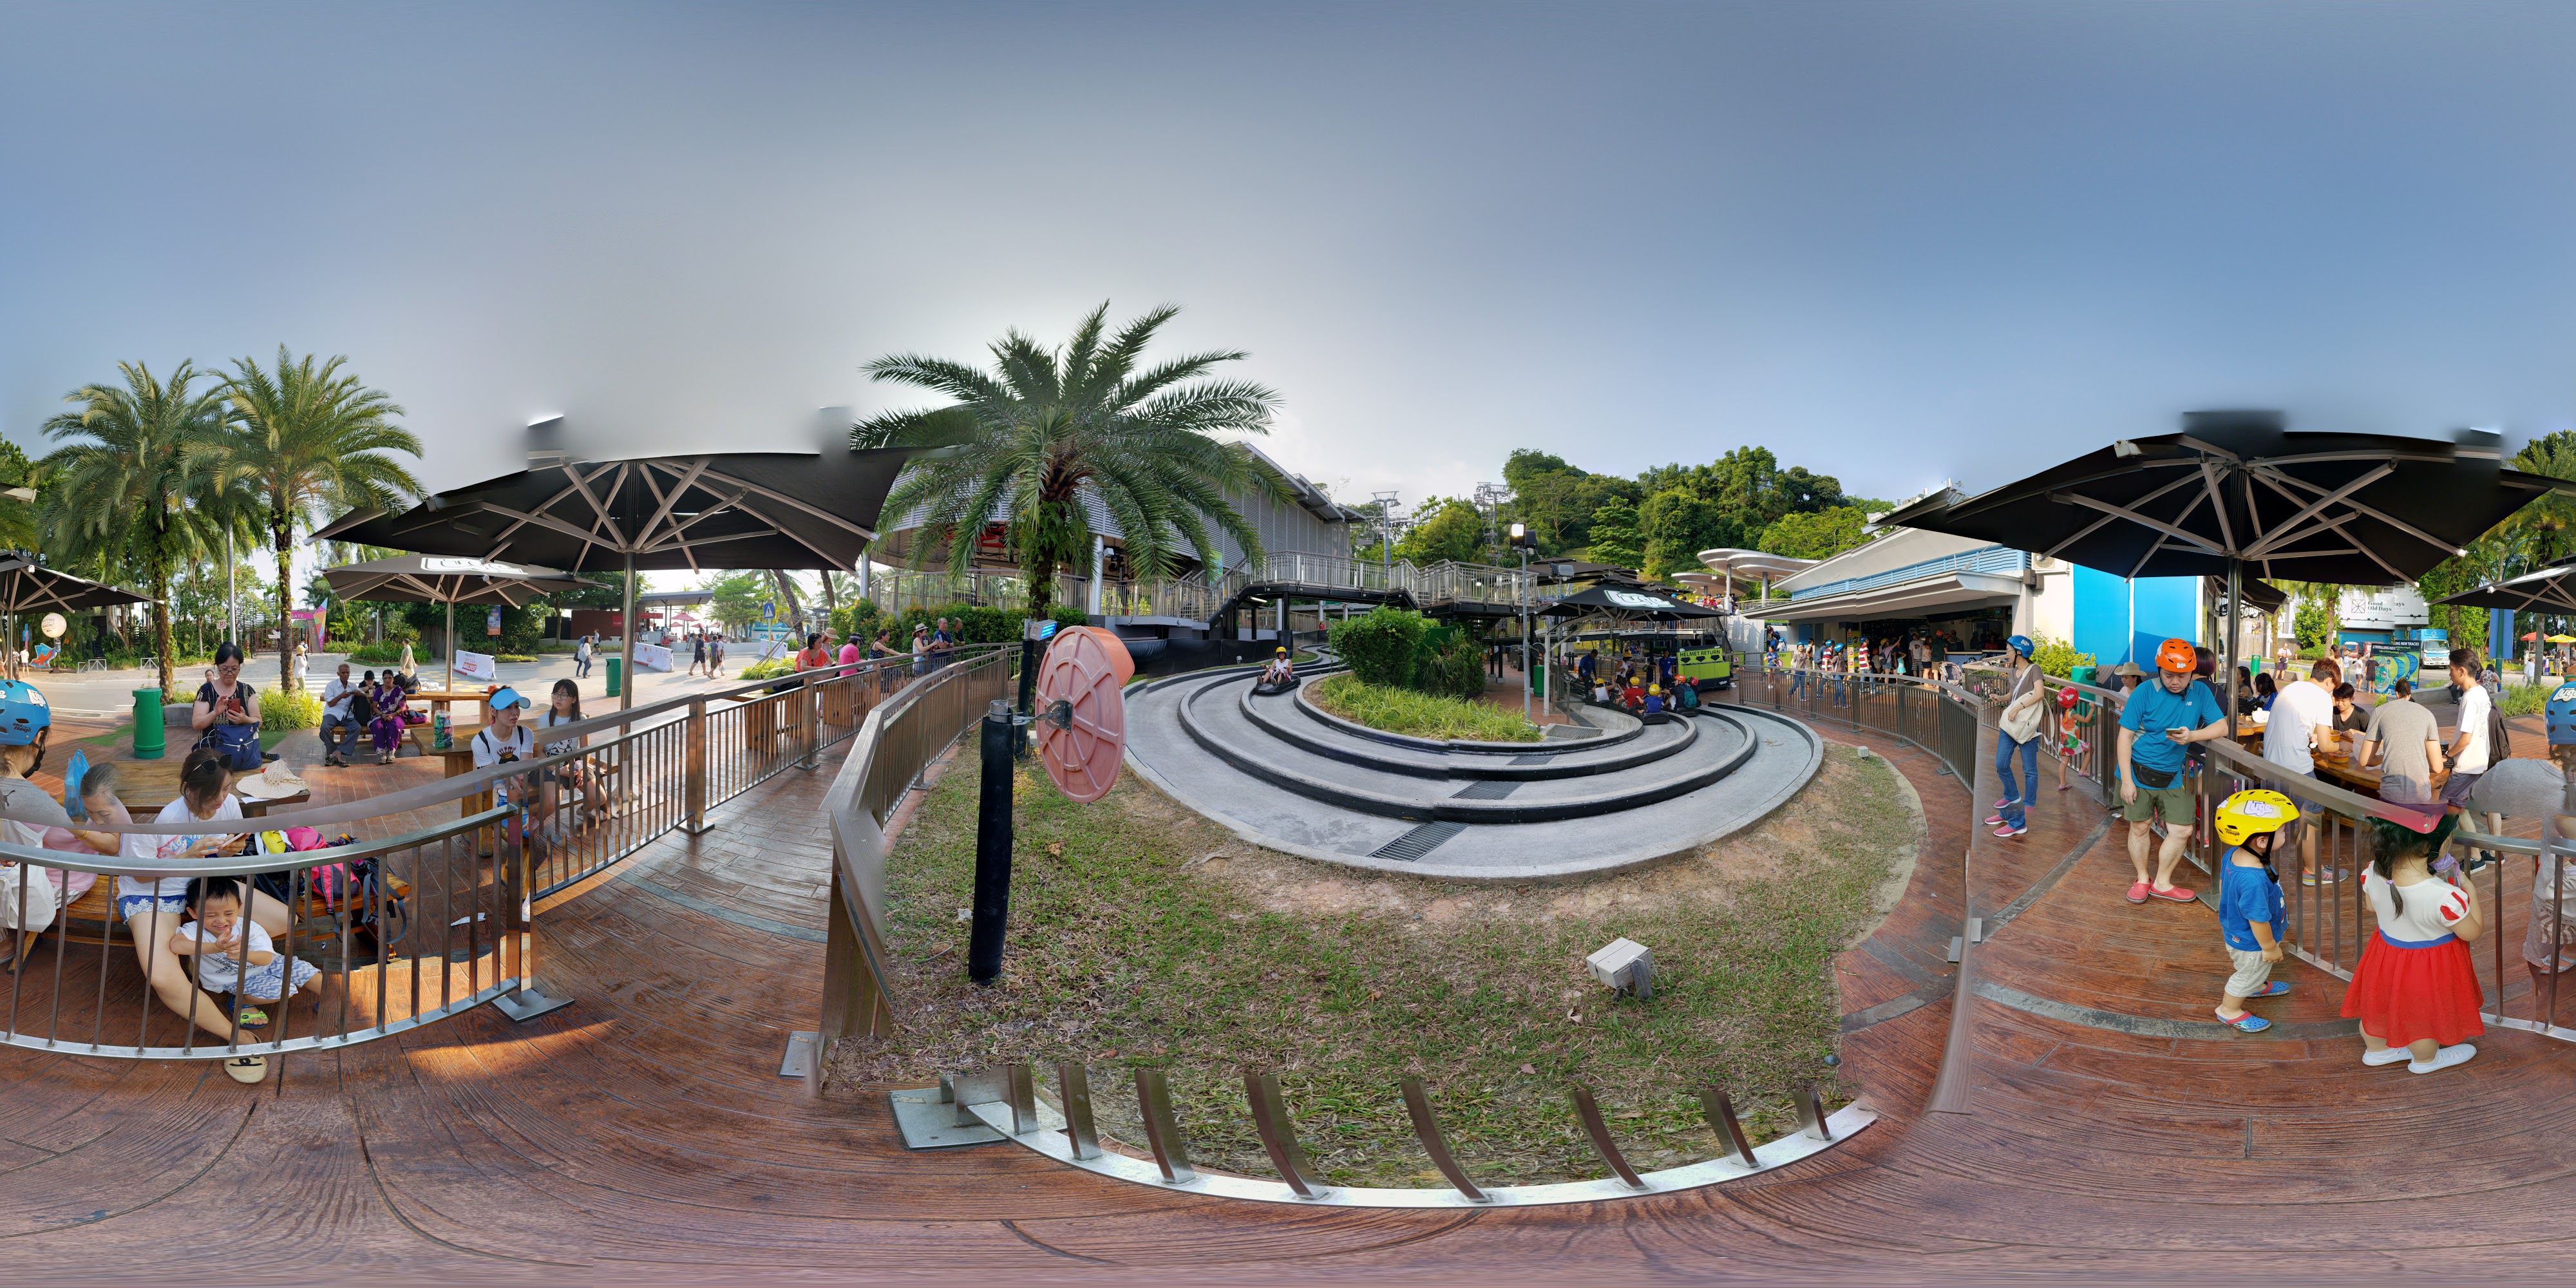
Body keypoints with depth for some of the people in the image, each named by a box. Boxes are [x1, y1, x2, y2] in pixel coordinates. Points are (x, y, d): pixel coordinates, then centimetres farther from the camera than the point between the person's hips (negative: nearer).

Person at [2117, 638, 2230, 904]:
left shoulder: (2200, 692, -1)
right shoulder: (2145, 692, -12)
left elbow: (2221, 727, -3)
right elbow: (2125, 736, -10)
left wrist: (2192, 736, -25)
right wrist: (2126, 780, -14)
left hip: (2172, 777, 3)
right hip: (2138, 772, -3)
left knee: (2182, 831, 3)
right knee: (2140, 827, 7)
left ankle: (2162, 883, 21)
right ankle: (2142, 879, 27)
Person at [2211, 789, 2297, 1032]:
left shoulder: (2232, 855, -18)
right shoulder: (2254, 880, -45)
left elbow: (2223, 884, 2)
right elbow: (2258, 920, -33)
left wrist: (2227, 916, 20)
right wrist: (2270, 947, -16)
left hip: (2235, 930, 8)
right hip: (2251, 943, -8)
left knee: (2255, 970, 36)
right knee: (2249, 975, 20)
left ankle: (2258, 987, 65)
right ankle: (2230, 1011, 43)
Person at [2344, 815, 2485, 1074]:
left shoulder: (2372, 873, -24)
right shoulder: (2446, 897, -40)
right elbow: (2472, 933, -18)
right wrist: (2471, 893, -7)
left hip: (2385, 954, 4)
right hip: (2430, 967, -4)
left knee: (2379, 1004, 28)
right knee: (2423, 1015, 24)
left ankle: (2376, 1049, 53)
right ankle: (2425, 1060, 51)